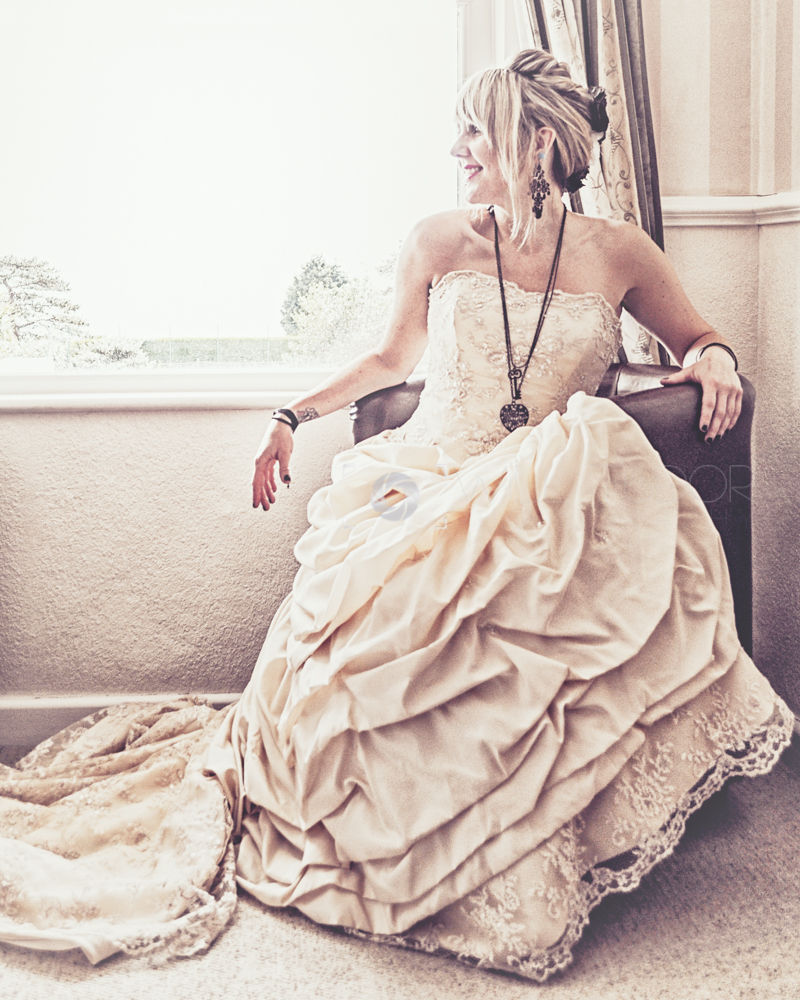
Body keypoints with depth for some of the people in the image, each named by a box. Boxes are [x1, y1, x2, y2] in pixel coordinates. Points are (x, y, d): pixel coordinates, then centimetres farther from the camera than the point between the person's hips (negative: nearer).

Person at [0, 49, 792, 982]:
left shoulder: (615, 253, 9)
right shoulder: (437, 243, 10)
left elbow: (698, 340, 23)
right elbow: (393, 358, 24)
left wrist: (714, 363, -1)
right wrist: (295, 414, 17)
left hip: (546, 500, 1)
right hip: (426, 482, 0)